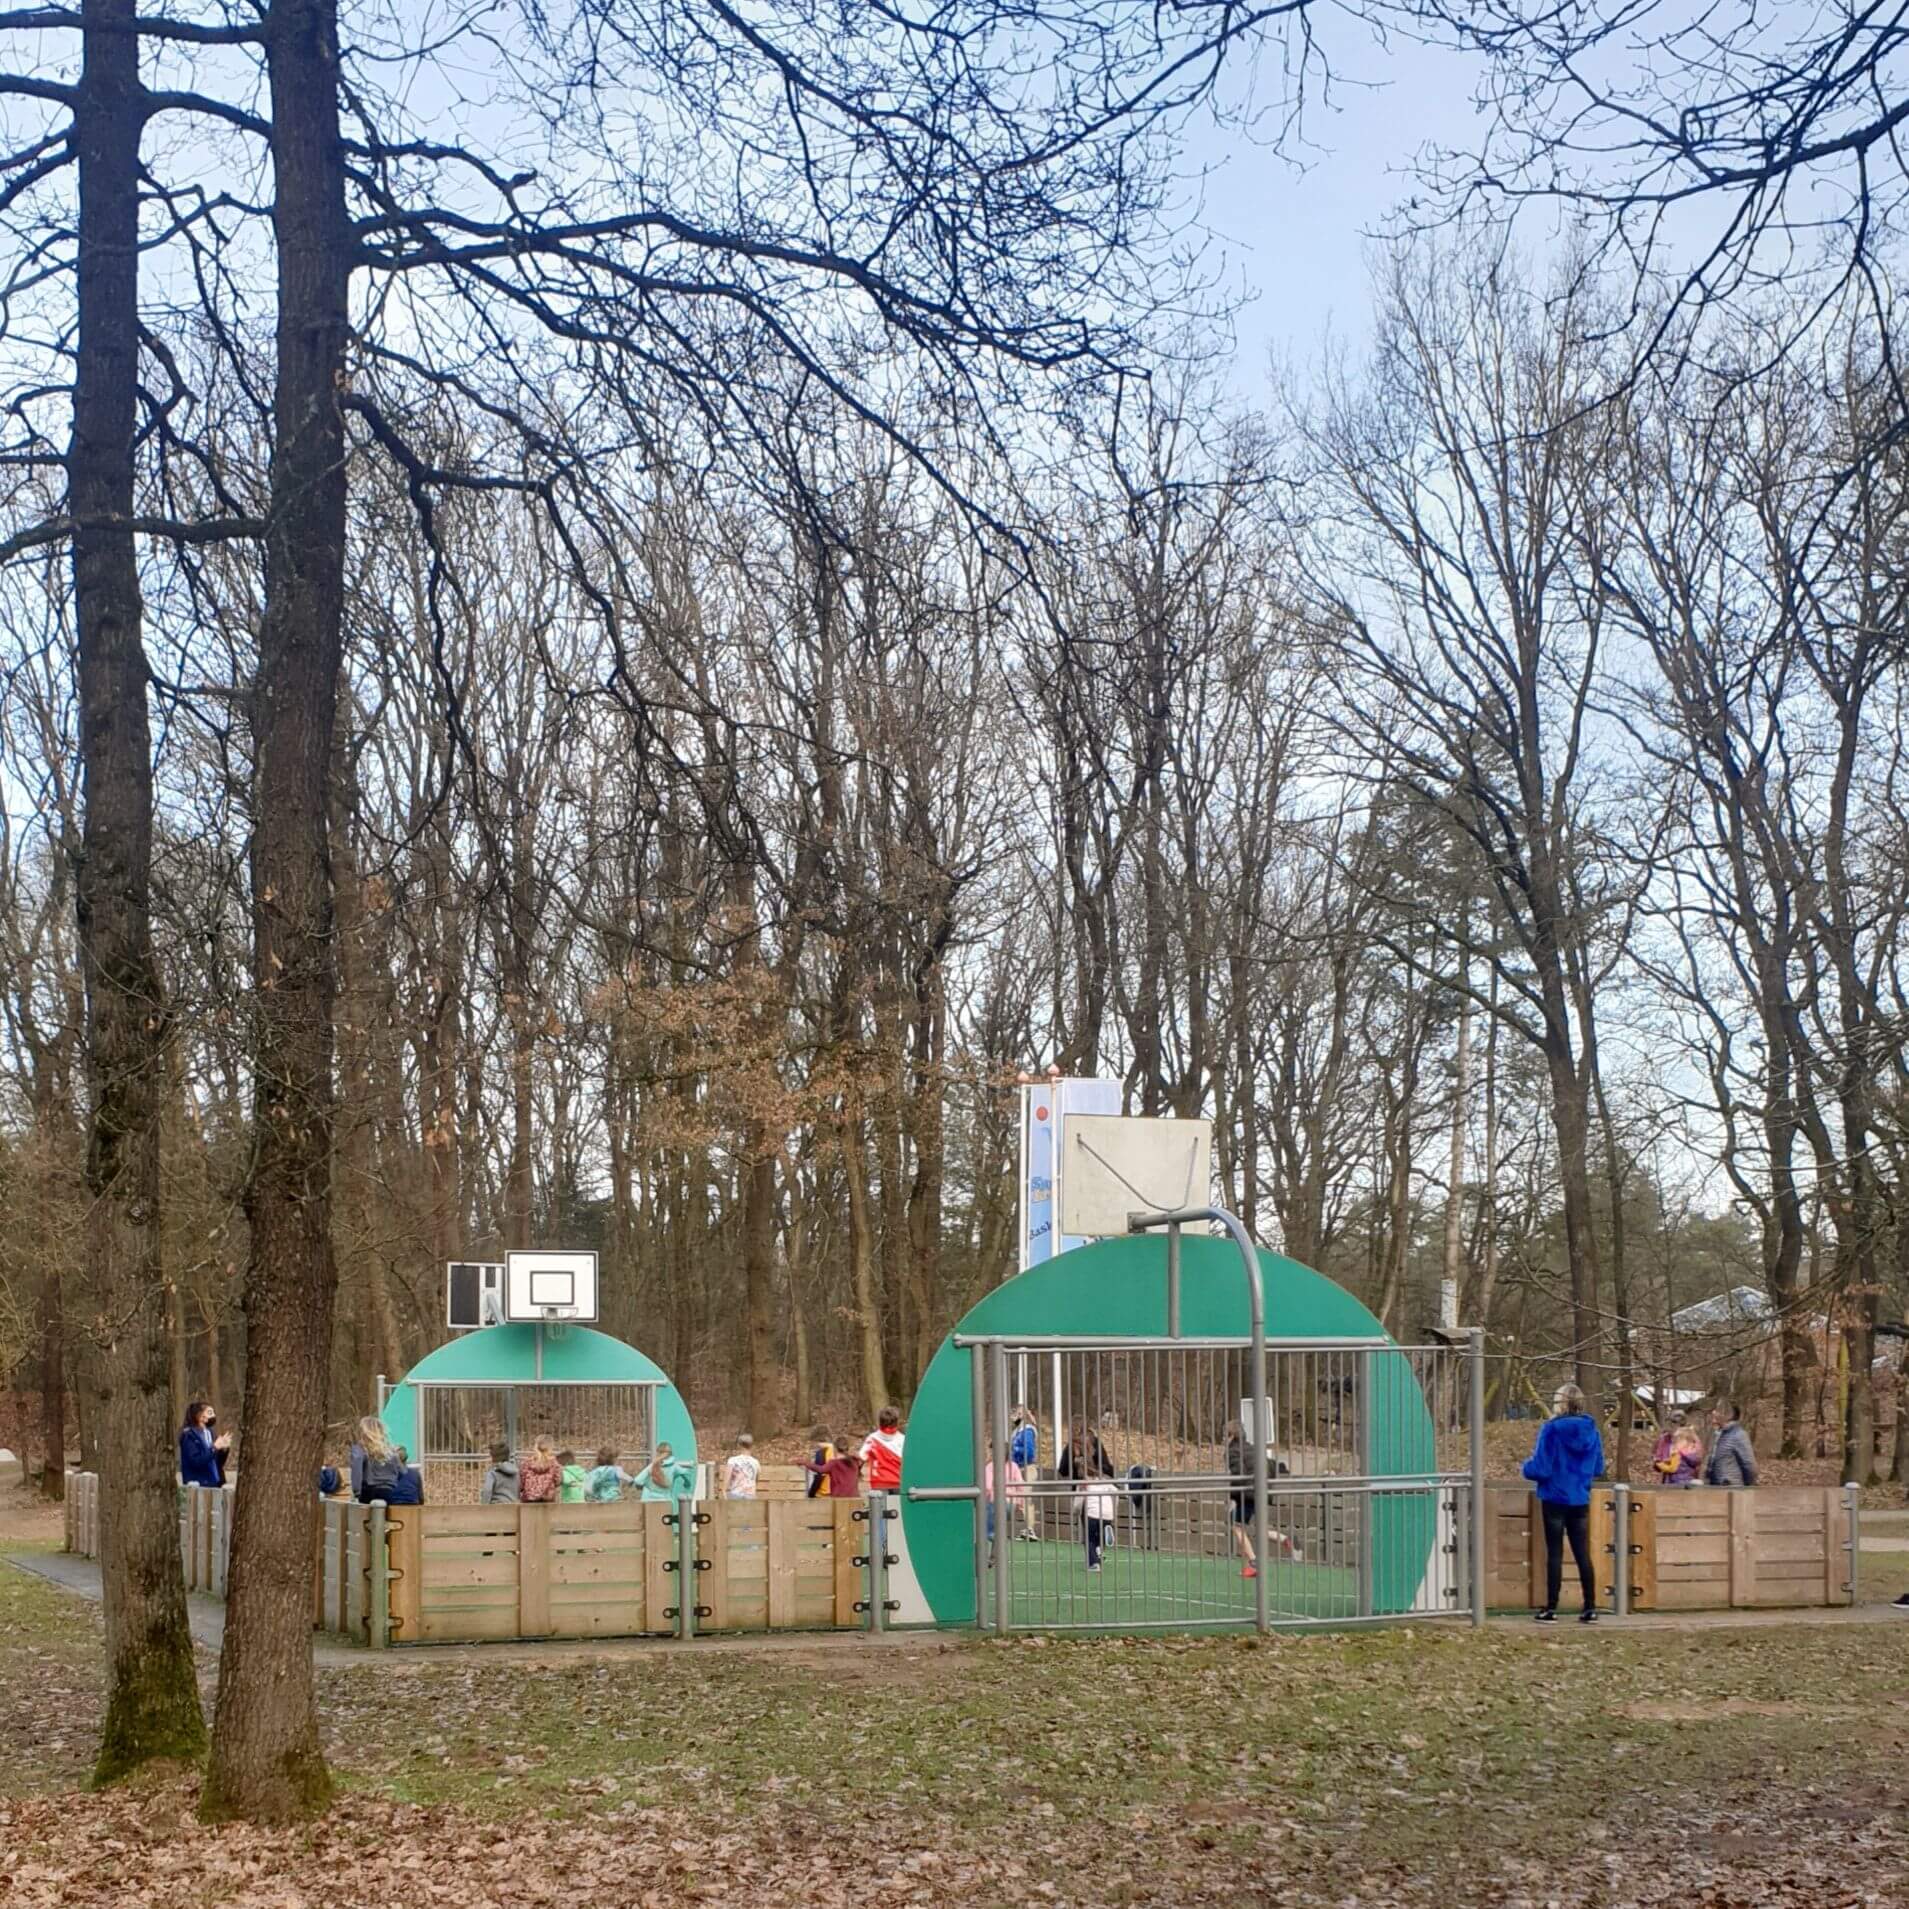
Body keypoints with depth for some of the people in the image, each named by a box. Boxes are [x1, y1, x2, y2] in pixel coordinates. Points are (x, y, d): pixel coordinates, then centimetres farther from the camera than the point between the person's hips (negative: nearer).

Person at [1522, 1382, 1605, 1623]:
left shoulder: (1551, 1429, -15)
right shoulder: (1591, 1430, 0)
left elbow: (1540, 1469, -17)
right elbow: (1598, 1468, 9)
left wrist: (1528, 1464, 4)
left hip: (1555, 1499, -4)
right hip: (1580, 1501, 4)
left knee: (1554, 1554, 3)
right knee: (1583, 1554, 10)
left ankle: (1551, 1609, 6)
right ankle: (1590, 1608, 11)